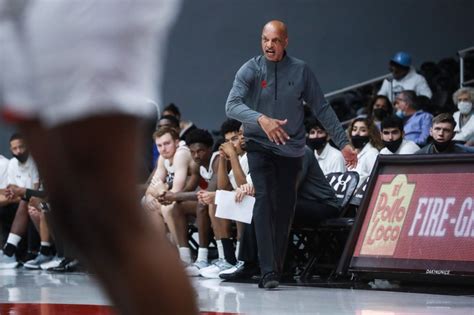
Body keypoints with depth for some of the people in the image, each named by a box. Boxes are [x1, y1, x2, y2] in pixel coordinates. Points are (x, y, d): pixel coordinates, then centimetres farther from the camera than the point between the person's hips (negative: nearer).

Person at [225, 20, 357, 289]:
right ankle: (268, 271, -23)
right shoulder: (250, 70, -6)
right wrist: (261, 119, -37)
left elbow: (322, 108, 3)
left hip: (292, 149, 2)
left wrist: (343, 143, 0)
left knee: (285, 208, 6)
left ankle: (276, 270, 18)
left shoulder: (301, 71, -2)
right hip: (260, 146, -2)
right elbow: (232, 105, -19)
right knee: (265, 200, -18)